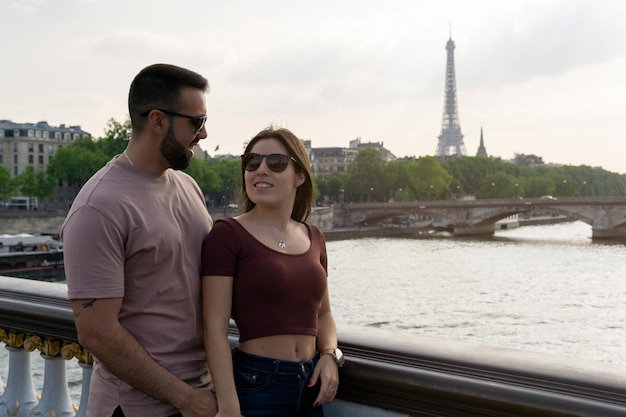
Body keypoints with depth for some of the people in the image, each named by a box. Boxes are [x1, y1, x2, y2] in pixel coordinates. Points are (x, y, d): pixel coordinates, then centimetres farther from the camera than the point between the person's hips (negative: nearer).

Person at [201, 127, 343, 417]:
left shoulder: (313, 238, 6)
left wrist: (330, 354, -1)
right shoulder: (228, 234, -10)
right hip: (253, 383, -5)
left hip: (310, 384, 6)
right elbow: (215, 327, -14)